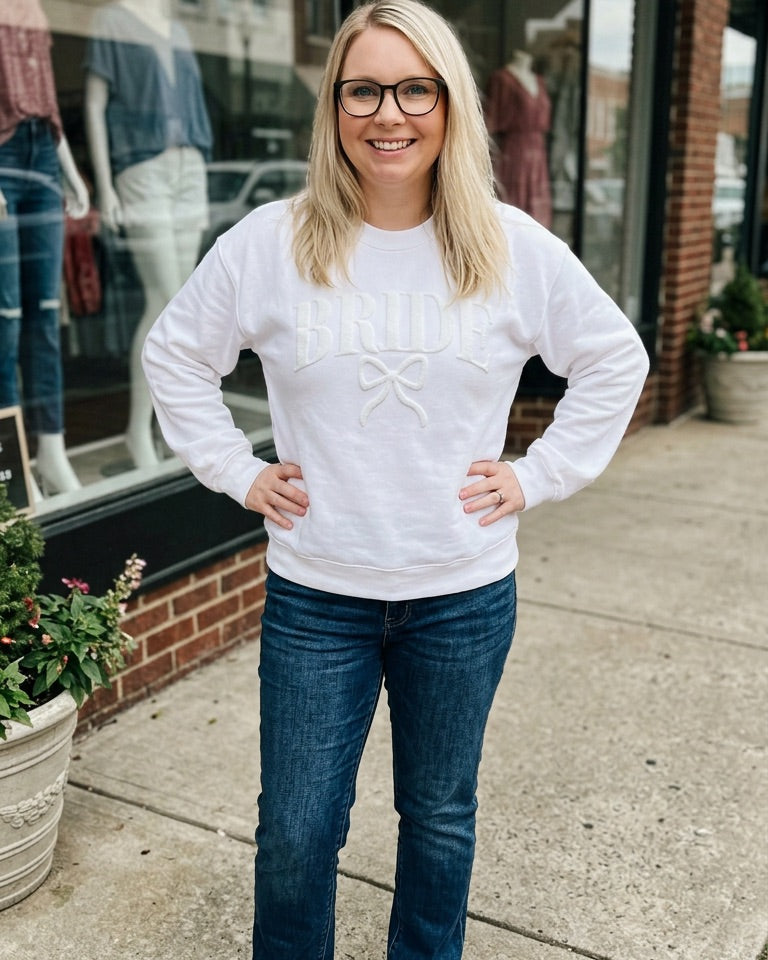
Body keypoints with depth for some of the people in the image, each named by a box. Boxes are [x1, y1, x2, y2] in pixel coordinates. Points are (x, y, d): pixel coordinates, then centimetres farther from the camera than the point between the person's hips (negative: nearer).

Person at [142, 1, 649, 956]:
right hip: (314, 595, 0)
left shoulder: (514, 249, -5)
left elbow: (615, 359, 7)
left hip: (464, 596, 1)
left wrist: (539, 475, 0)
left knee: (440, 817, 20)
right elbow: (174, 352, 7)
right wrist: (237, 470, 0)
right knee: (294, 835, 11)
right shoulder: (270, 243, -6)